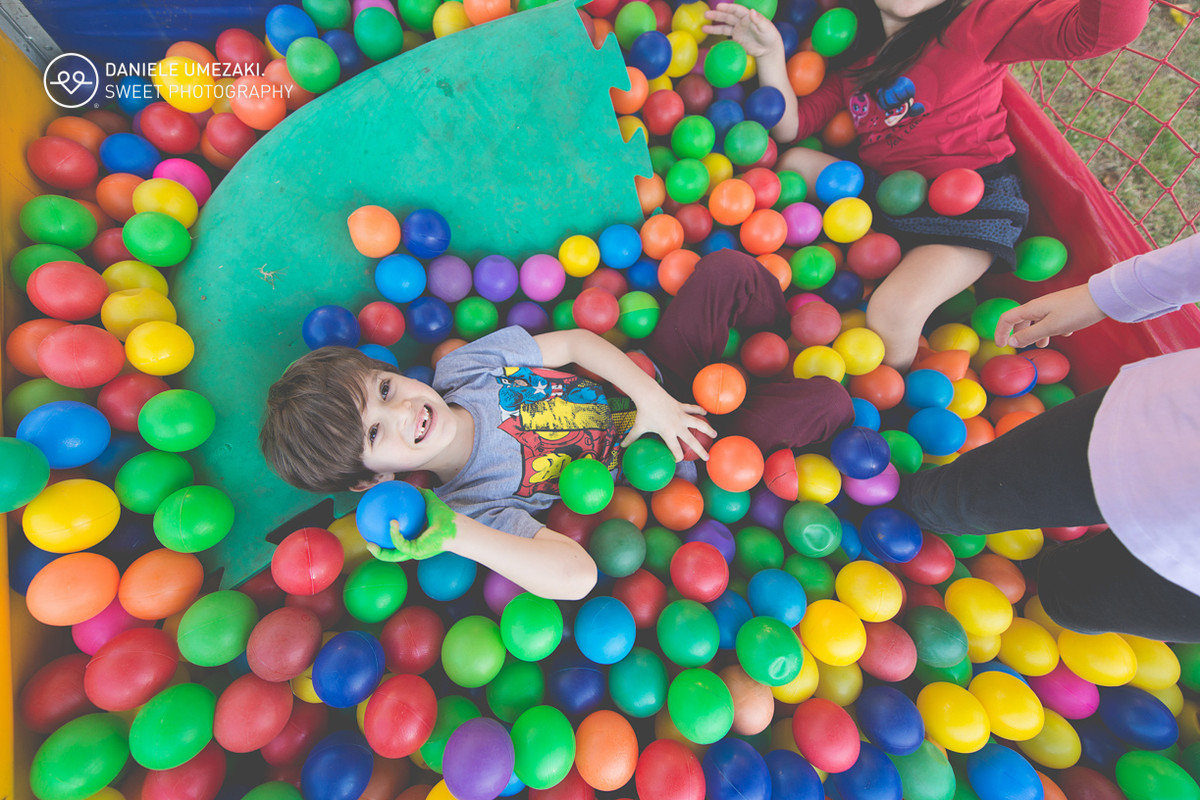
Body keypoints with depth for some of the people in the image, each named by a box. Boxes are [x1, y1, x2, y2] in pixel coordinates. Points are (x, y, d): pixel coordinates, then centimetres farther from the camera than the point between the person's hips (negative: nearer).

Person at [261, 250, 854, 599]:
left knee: (728, 267, 0)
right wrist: (448, 534, -41)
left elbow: (577, 342, -11)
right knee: (828, 403, -10)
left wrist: (656, 401, -20)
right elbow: (576, 576, -32)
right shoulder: (472, 503, -23)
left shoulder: (462, 365, -12)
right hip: (659, 465, -4)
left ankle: (784, 352, 34)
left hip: (653, 378, 5)